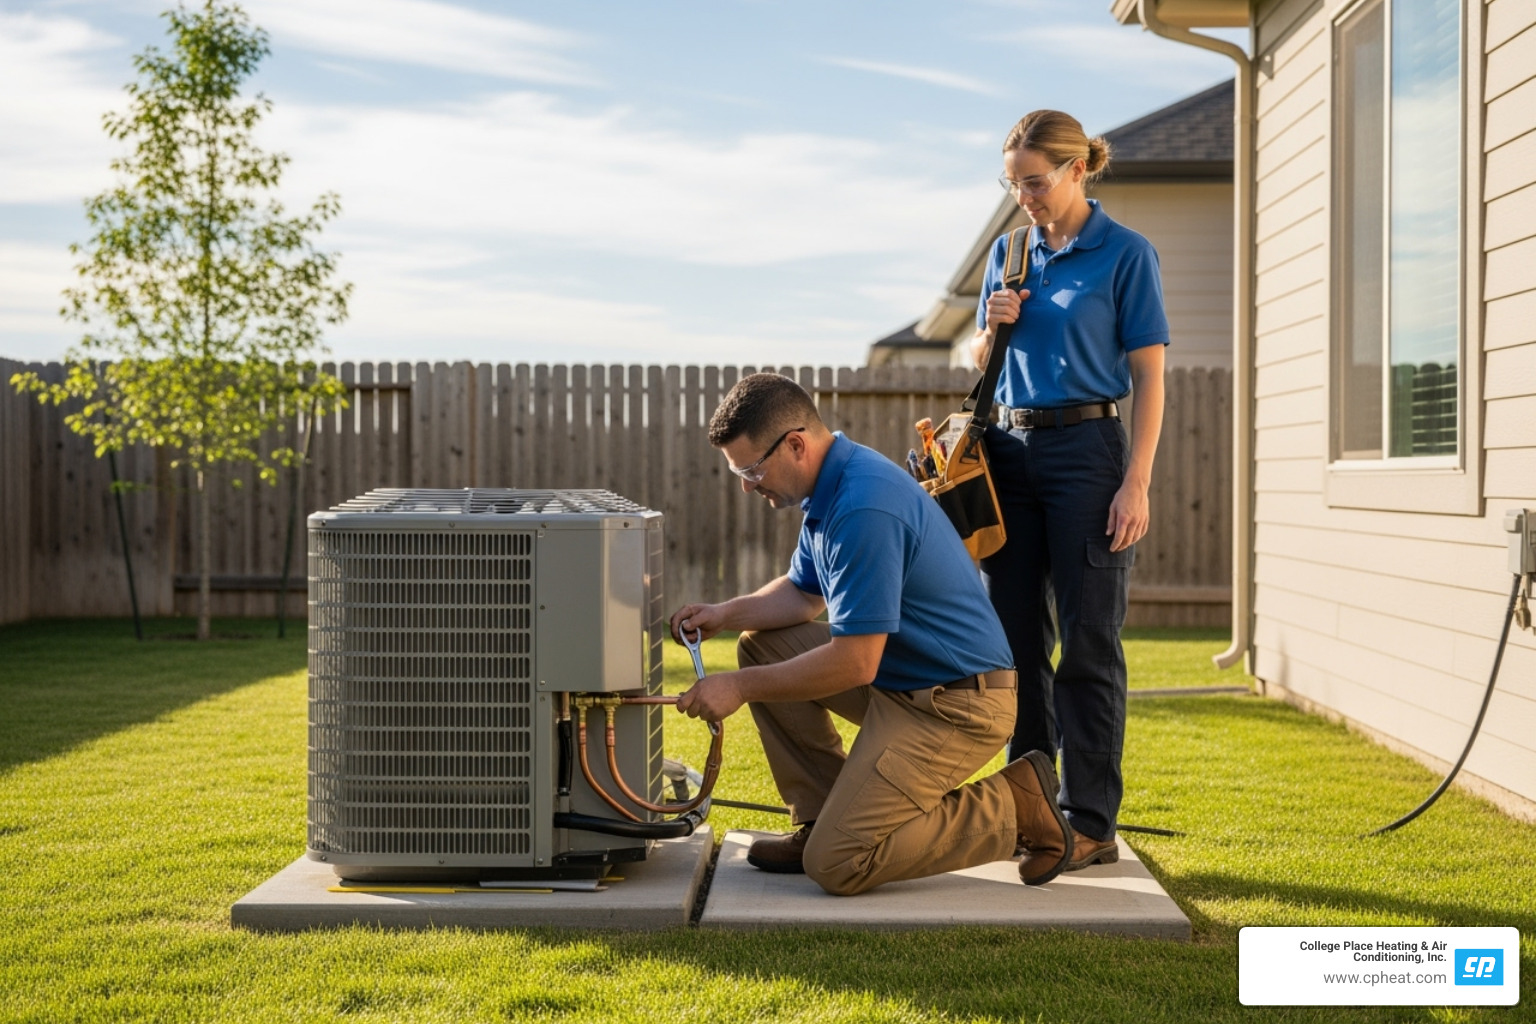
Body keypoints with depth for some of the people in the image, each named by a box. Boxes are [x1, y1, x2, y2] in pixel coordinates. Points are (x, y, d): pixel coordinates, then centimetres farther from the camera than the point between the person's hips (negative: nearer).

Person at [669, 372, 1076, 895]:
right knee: (762, 647, 10)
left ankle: (1013, 808, -2)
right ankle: (823, 819, 13)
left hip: (955, 704, -10)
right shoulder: (832, 485, 6)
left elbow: (853, 663, -26)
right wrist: (725, 613, 3)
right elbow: (804, 593, 21)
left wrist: (741, 687, -16)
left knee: (836, 864, -15)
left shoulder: (864, 508, -26)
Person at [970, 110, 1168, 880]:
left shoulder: (1125, 254, -5)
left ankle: (1092, 823, 4)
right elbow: (978, 361, 20)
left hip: (1087, 448, -6)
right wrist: (993, 328, -3)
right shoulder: (1009, 252, 12)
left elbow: (1148, 376, -8)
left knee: (1088, 642, -3)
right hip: (1013, 447, 6)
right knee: (1016, 636, 9)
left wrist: (1137, 483, -15)